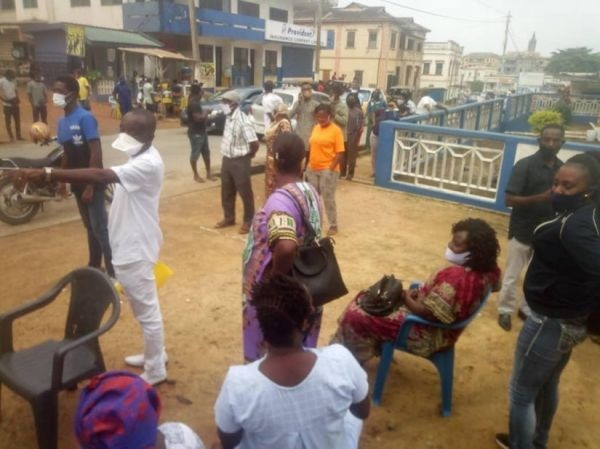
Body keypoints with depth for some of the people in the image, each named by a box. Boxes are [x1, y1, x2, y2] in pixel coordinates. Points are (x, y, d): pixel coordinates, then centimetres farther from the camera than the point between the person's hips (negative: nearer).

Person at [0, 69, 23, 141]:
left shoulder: (13, 80, 5)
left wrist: (17, 98, 2)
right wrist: (6, 100, -20)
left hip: (15, 104, 5)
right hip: (7, 105, -5)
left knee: (18, 120, 10)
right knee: (8, 121, 3)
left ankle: (18, 136, 19)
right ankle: (11, 137, 10)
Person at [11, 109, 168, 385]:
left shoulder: (149, 163, -27)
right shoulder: (140, 157, 7)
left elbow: (101, 176, -39)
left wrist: (47, 174, -42)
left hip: (135, 248, -10)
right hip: (129, 244, 10)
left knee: (146, 310, 5)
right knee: (143, 307, 23)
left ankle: (155, 370, 23)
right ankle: (155, 355, 41)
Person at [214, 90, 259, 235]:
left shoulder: (243, 121, -22)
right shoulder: (228, 117, 5)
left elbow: (254, 143, -27)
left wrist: (249, 154, -9)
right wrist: (227, 155, 15)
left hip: (240, 162, -8)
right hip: (227, 160, 9)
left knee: (245, 192, 5)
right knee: (226, 192, 17)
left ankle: (248, 221, 18)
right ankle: (229, 218, 33)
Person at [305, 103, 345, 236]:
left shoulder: (336, 130, -10)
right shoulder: (316, 128, 9)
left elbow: (340, 153, -13)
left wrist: (330, 169, -18)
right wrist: (309, 164, 9)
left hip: (328, 170, -6)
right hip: (312, 169, 6)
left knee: (328, 199, 0)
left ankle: (333, 226, 15)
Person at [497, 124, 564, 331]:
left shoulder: (562, 168, 3)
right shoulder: (525, 165, -13)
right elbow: (509, 199, -18)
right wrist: (540, 197, -29)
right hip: (522, 231, -5)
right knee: (512, 275, 6)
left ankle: (527, 308, 33)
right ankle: (505, 310, 23)